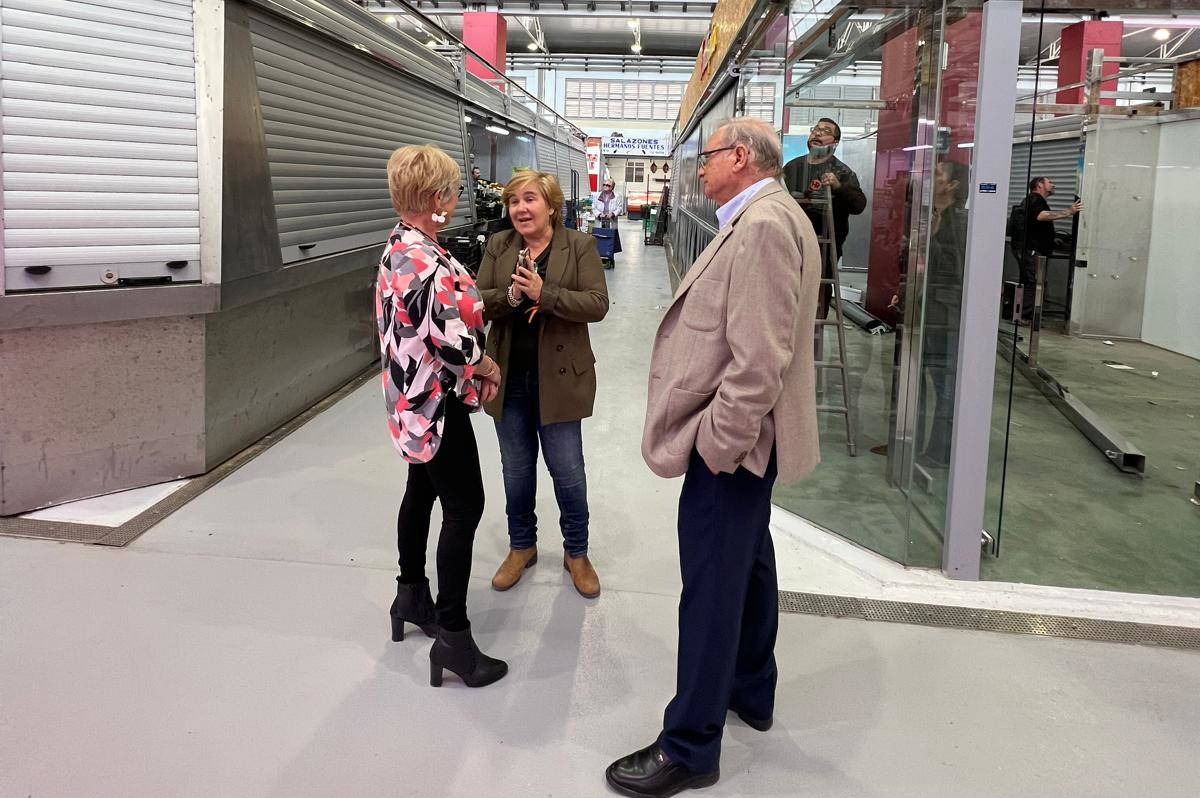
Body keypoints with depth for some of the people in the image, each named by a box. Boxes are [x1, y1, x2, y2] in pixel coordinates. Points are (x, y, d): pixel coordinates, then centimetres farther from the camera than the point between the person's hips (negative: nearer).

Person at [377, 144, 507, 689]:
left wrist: (477, 361, 3)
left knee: (422, 490, 22)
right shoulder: (428, 263, -25)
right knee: (463, 506, -4)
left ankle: (411, 595, 38)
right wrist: (479, 379, -8)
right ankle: (452, 636, 0)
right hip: (437, 402, -10)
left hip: (412, 399, 10)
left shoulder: (397, 249, 7)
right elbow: (454, 342, -28)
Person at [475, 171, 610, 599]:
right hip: (508, 376, 3)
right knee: (516, 469, 16)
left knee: (568, 471, 5)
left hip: (558, 376, -3)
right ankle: (521, 546, 35)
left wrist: (543, 294, -24)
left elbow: (597, 303, -13)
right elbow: (478, 303, 0)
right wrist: (509, 296, -20)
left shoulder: (579, 245, -5)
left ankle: (576, 552, 26)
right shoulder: (497, 247, 4)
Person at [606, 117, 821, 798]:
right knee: (749, 564, 22)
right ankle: (752, 691, 40)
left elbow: (759, 358, -28)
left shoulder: (763, 225, -22)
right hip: (746, 437, 11)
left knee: (712, 589, -2)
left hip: (729, 442, -11)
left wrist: (717, 443, -21)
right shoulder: (765, 219, 13)